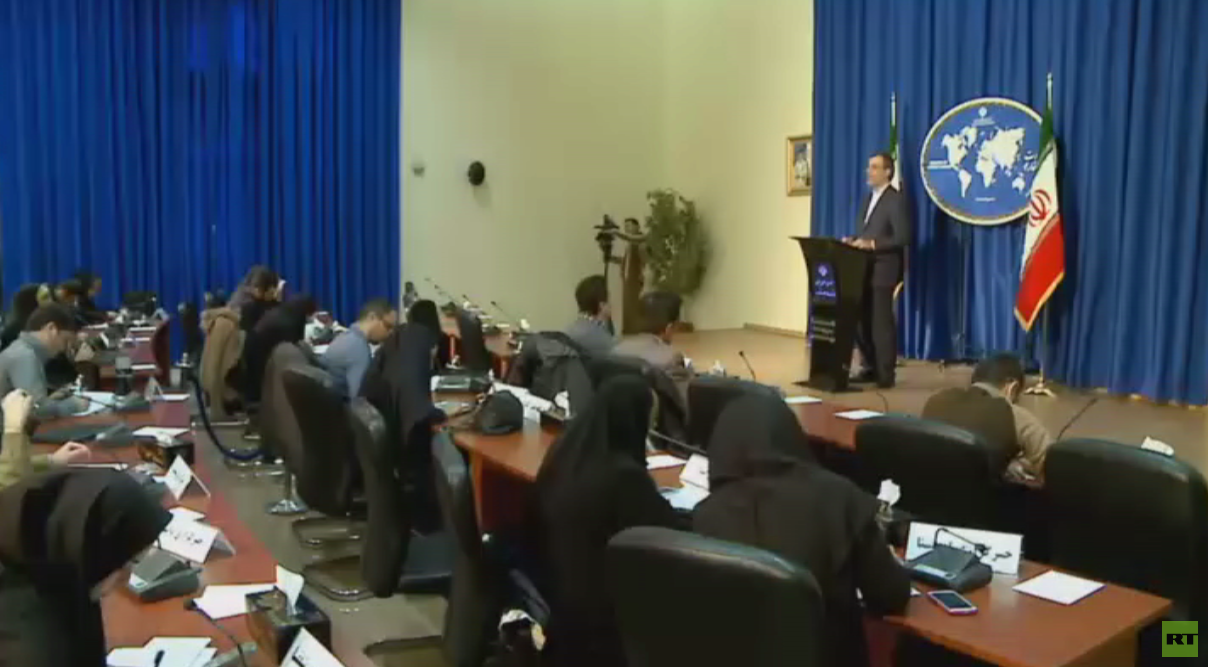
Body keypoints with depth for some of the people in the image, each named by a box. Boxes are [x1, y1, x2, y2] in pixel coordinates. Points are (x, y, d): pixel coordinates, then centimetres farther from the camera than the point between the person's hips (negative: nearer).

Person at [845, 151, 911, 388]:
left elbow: (902, 237, -17)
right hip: (864, 268, 8)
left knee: (881, 322, -3)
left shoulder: (896, 200, -9)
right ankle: (871, 367, 20)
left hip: (883, 269, -8)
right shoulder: (868, 198, 18)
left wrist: (873, 244, -22)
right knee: (861, 320, 9)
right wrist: (855, 241, 0)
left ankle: (885, 373, 7)